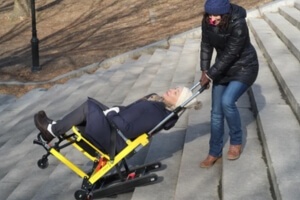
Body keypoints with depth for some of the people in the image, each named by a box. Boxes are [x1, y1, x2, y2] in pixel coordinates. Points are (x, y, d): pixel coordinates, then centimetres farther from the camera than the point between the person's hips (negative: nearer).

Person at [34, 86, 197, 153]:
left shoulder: (155, 113, -24)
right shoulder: (159, 105, 5)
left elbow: (126, 129, -26)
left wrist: (111, 114, -13)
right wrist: (116, 111, 2)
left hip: (115, 140, -9)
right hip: (117, 129, 9)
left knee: (88, 107, -7)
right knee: (91, 103, 10)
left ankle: (52, 131, 8)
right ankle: (56, 128, 16)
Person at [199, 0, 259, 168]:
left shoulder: (238, 25, -32)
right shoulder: (207, 21, -13)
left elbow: (229, 55, -29)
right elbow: (206, 45, -2)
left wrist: (210, 75, -22)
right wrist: (205, 70, -8)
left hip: (244, 67, -6)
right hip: (224, 67, 6)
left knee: (227, 101, -25)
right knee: (216, 111, 3)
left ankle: (236, 141, 1)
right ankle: (215, 152, 19)